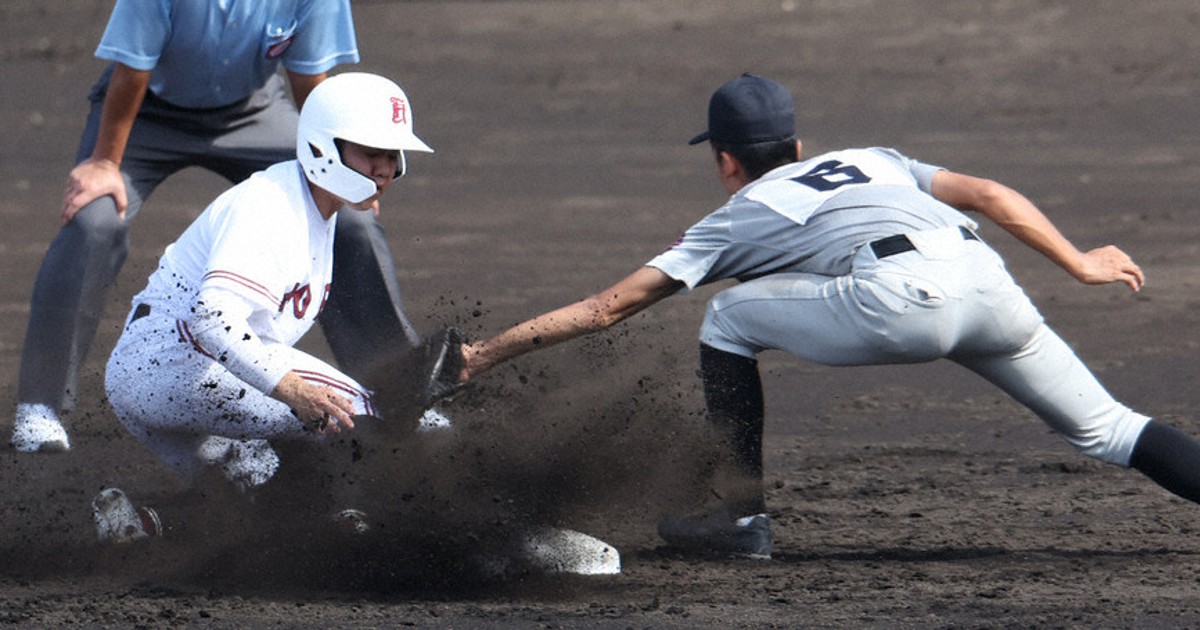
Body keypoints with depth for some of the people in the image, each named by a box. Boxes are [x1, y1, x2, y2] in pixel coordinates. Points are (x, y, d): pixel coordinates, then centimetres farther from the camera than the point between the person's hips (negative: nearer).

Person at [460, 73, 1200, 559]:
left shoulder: (736, 220, 25)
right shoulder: (872, 160, 38)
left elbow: (606, 307, 24)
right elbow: (989, 195, 24)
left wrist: (484, 353, 29)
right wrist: (1079, 264, 25)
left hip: (899, 301, -4)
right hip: (989, 283, 4)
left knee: (730, 318, 17)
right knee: (1103, 426, 13)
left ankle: (742, 515, 14)